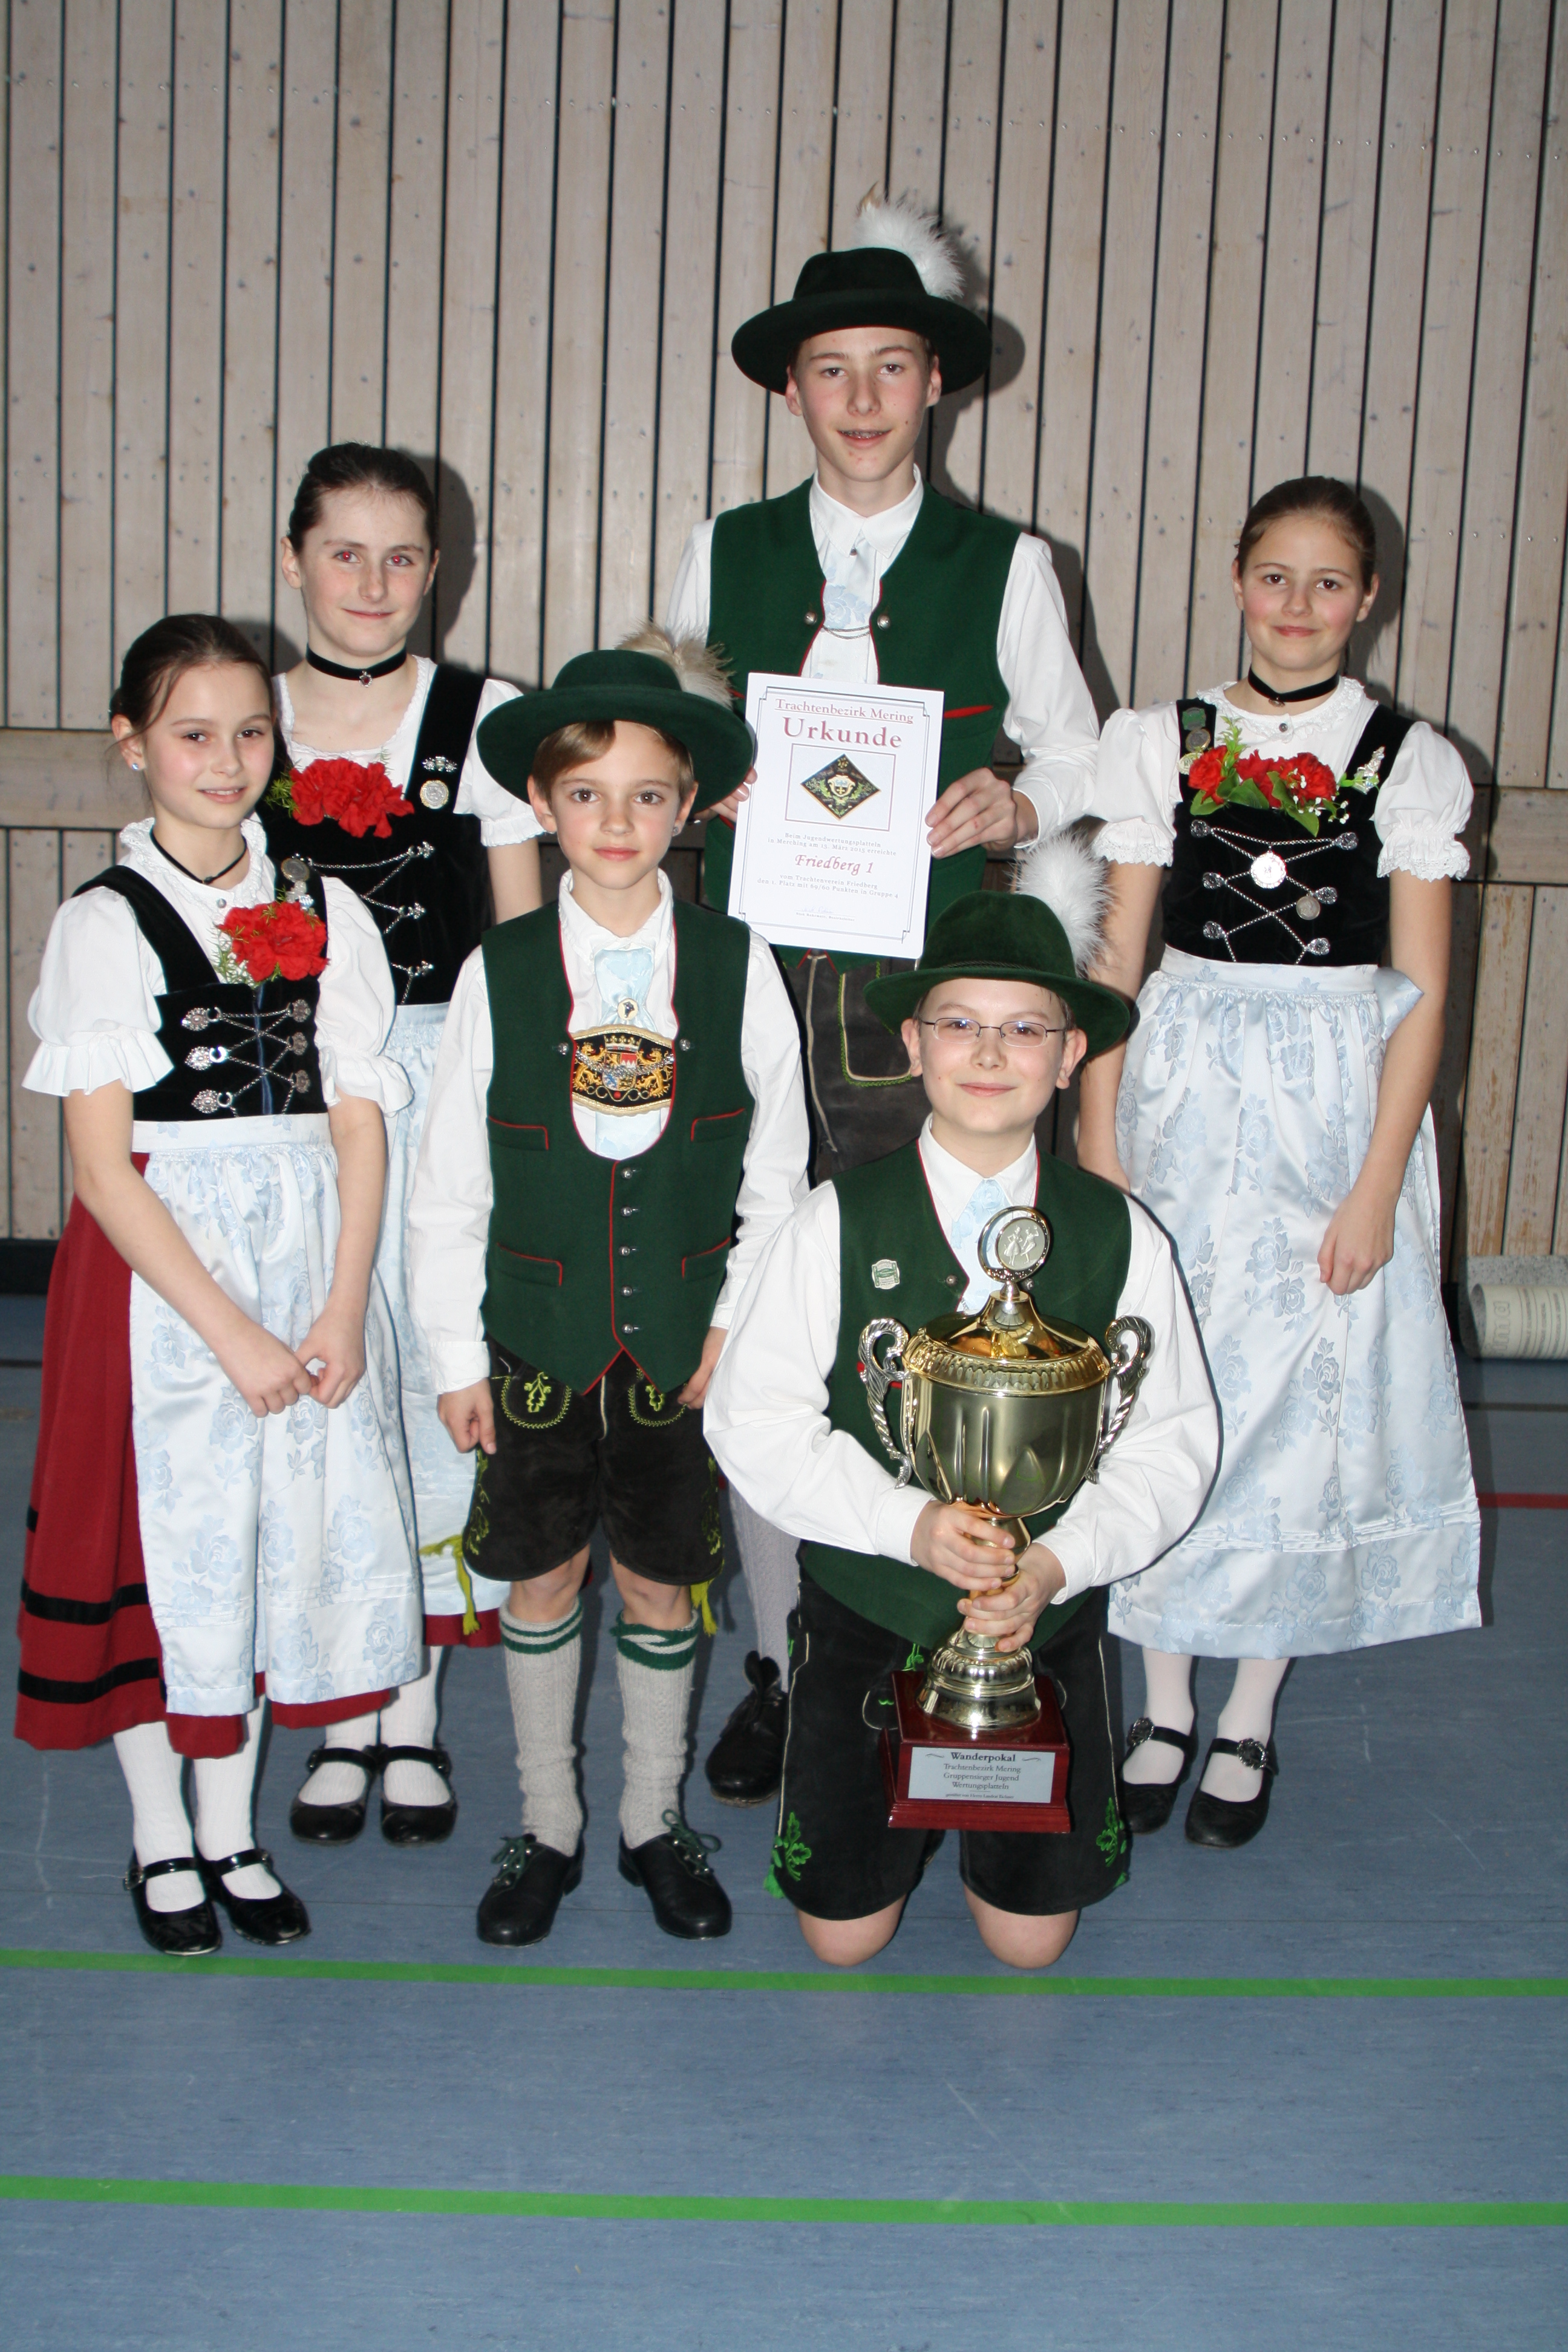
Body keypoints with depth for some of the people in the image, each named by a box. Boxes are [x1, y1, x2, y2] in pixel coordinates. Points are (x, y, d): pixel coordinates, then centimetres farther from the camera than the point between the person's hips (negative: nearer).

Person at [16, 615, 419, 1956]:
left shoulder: (326, 917, 6)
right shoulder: (102, 925, -5)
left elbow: (362, 1127, 2)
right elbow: (101, 1160, -10)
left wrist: (341, 1314, -9)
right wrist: (230, 1332, -14)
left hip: (310, 1264, 3)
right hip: (157, 1276, -3)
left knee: (283, 1535, 9)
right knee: (158, 1541, 4)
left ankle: (233, 1831, 25)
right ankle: (162, 1840, 23)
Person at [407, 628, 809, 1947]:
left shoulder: (737, 966, -4)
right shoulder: (500, 972, -5)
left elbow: (776, 1173, 1)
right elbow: (448, 1184, -1)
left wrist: (736, 1325, -5)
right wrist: (457, 1356, -2)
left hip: (684, 1347, 0)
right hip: (537, 1339, 0)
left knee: (661, 1587, 11)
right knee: (541, 1582, 12)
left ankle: (656, 1823, 31)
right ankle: (548, 1828, 30)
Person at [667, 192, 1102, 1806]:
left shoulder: (1005, 566, 8)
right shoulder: (720, 555, 12)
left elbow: (1072, 747, 14)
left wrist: (1014, 801, -8)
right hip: (754, 991, 1)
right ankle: (780, 1661, 17)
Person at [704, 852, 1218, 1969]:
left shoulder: (1120, 1235, -6)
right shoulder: (840, 1221, -10)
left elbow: (1175, 1441, -4)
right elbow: (754, 1421, -10)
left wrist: (1056, 1563, -19)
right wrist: (910, 1524, -22)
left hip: (1047, 1619, 1)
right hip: (868, 1611, -1)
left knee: (1031, 1938, 10)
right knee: (843, 1934, 8)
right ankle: (898, 1790, 38)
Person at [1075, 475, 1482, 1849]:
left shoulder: (1407, 762, 0)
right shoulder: (1163, 745, 4)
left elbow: (1420, 996, -3)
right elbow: (1115, 960, 3)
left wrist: (1377, 1185, -9)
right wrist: (1098, 1143, -3)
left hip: (1338, 1103, -1)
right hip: (1183, 1099, 1)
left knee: (1309, 1395, 4)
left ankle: (1251, 1718, 21)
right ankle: (1164, 1705, 22)